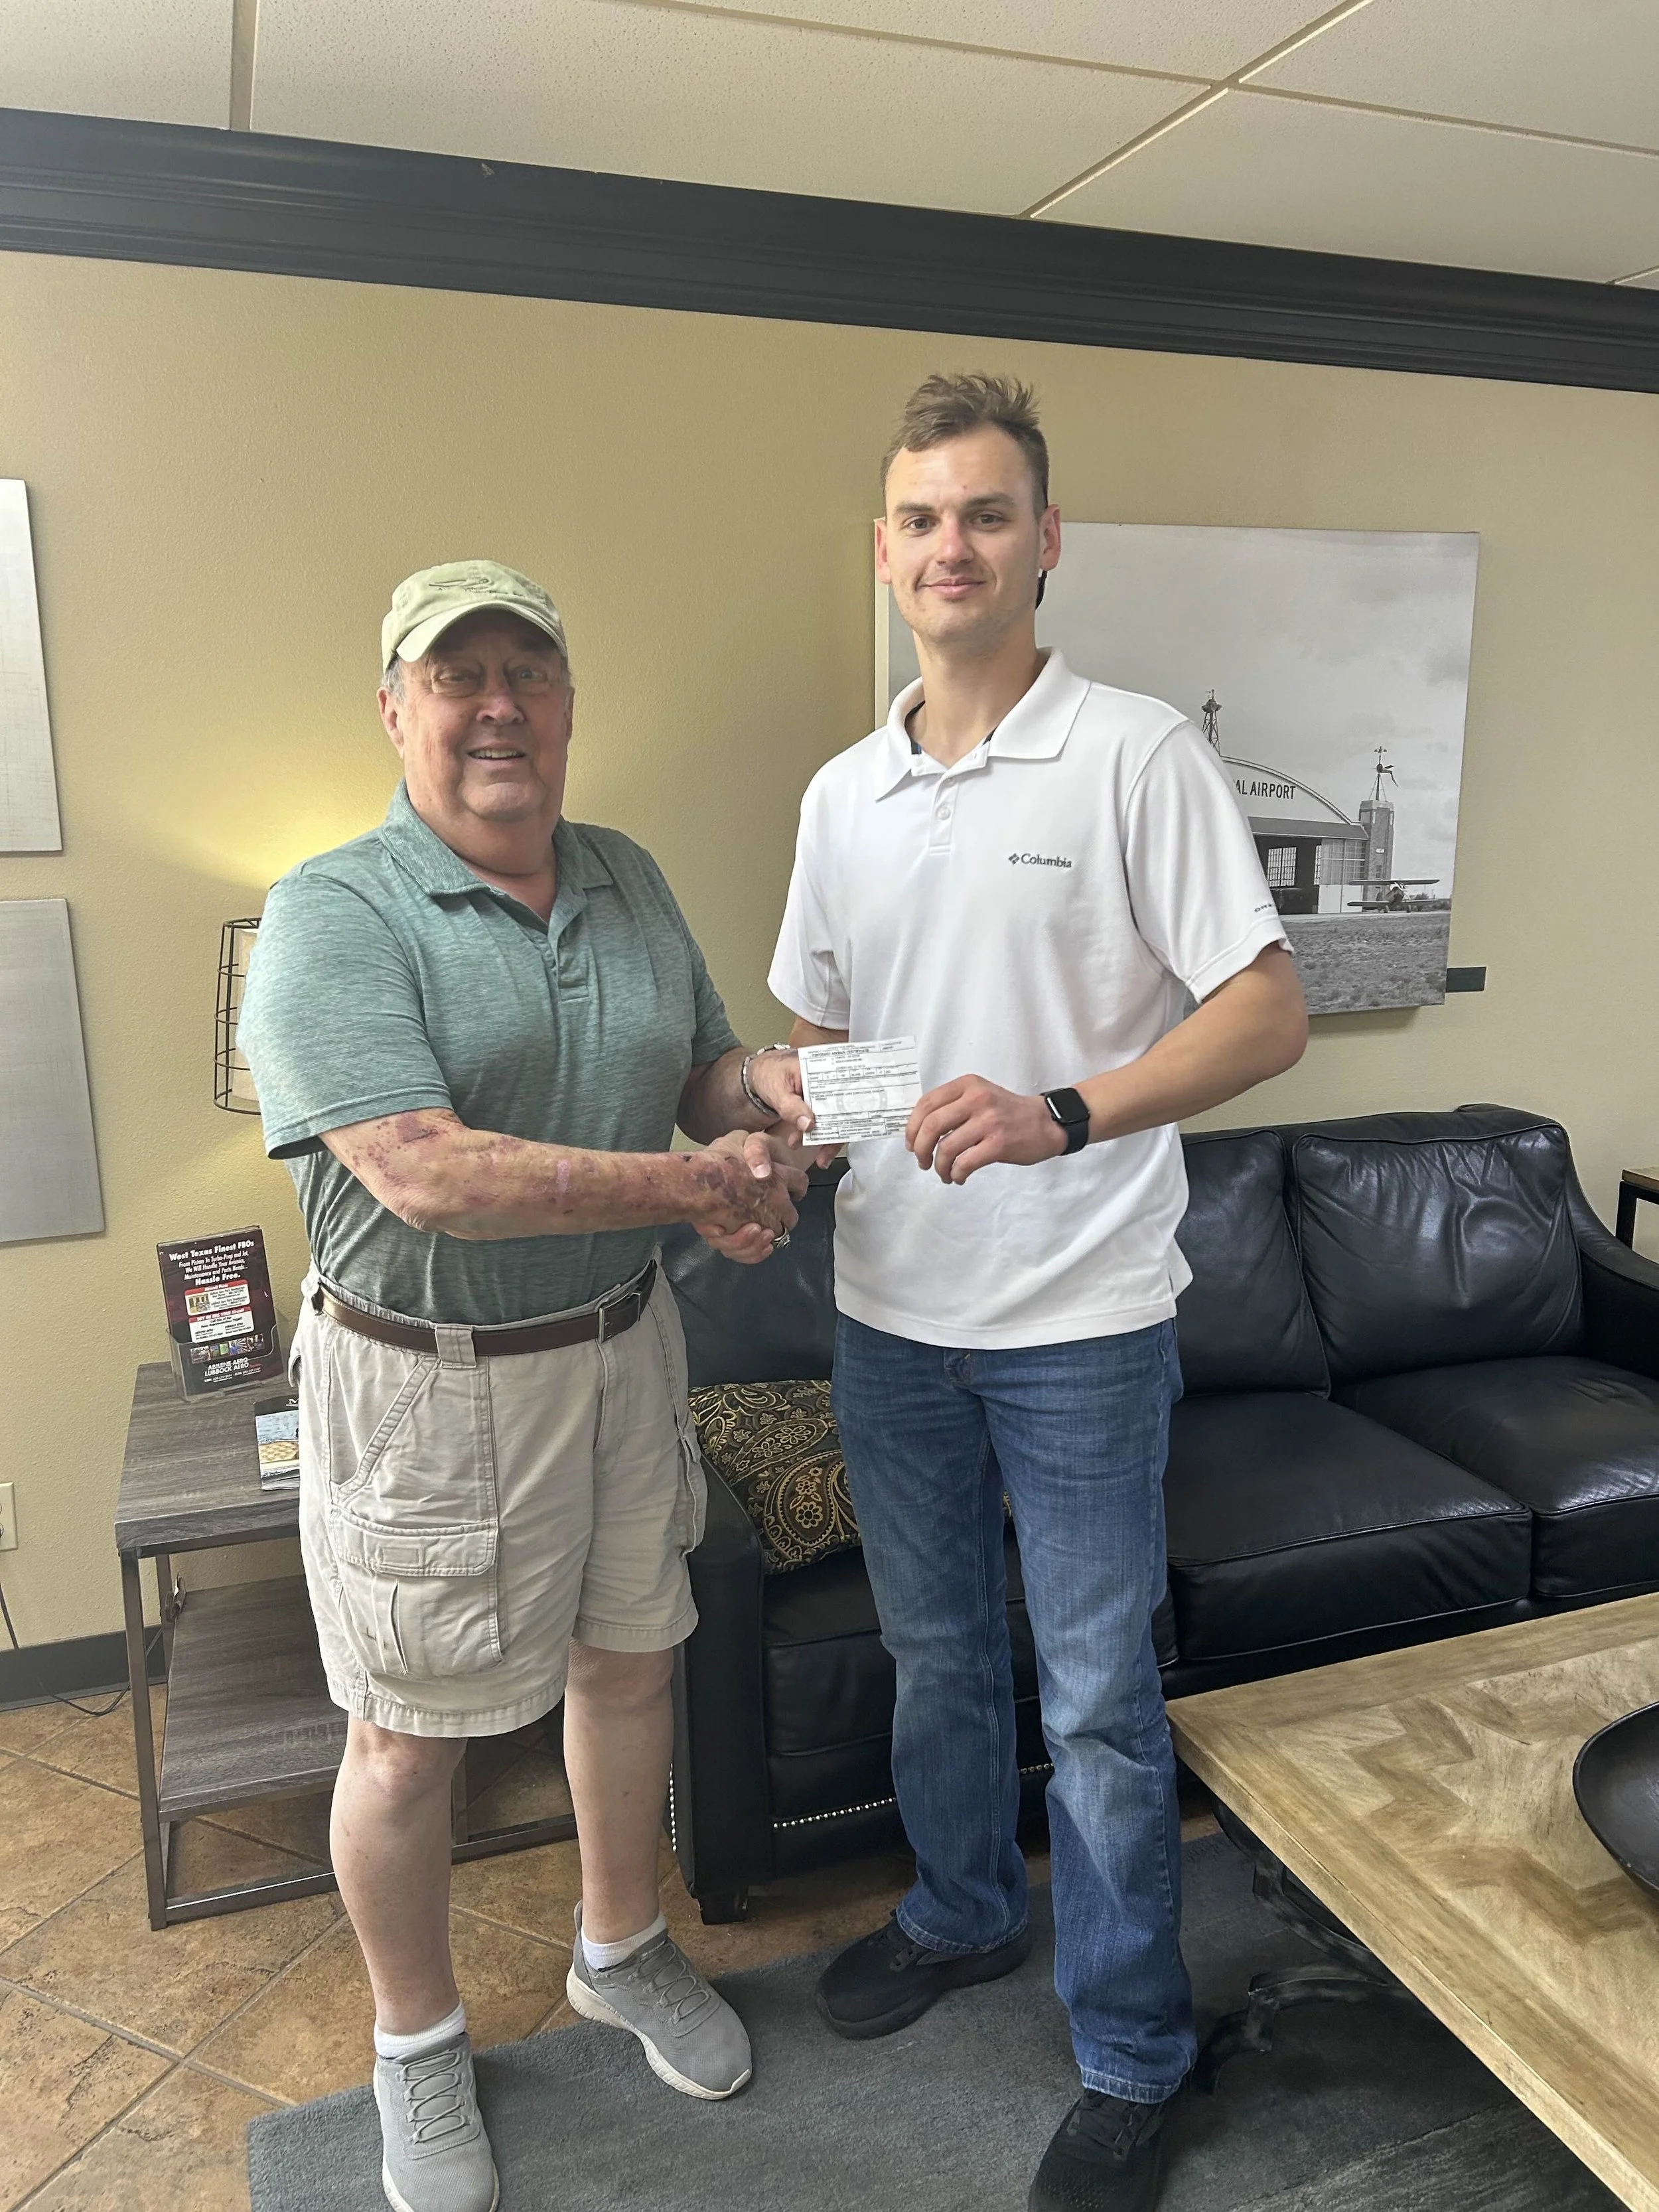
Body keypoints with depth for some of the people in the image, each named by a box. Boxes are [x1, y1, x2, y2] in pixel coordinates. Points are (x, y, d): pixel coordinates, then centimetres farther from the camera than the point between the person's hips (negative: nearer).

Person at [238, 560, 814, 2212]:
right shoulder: (333, 917, -17)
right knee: (410, 1735, 12)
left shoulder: (629, 882, 4)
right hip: (425, 1384, -6)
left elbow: (705, 1064, 14)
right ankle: (418, 2044, 40)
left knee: (629, 1657, 21)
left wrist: (759, 1097, -11)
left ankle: (622, 1950, 48)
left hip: (620, 1346, 6)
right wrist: (690, 1185, -22)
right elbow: (428, 1178, -27)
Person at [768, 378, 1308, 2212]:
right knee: (936, 1653, 22)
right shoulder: (841, 795, 8)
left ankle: (1130, 2057, 29)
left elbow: (1266, 1014, -12)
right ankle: (960, 1912, 47)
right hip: (891, 1313, 5)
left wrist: (1061, 1115, -25)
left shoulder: (1137, 756, -9)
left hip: (1080, 1320, -5)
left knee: (1097, 1701, 7)